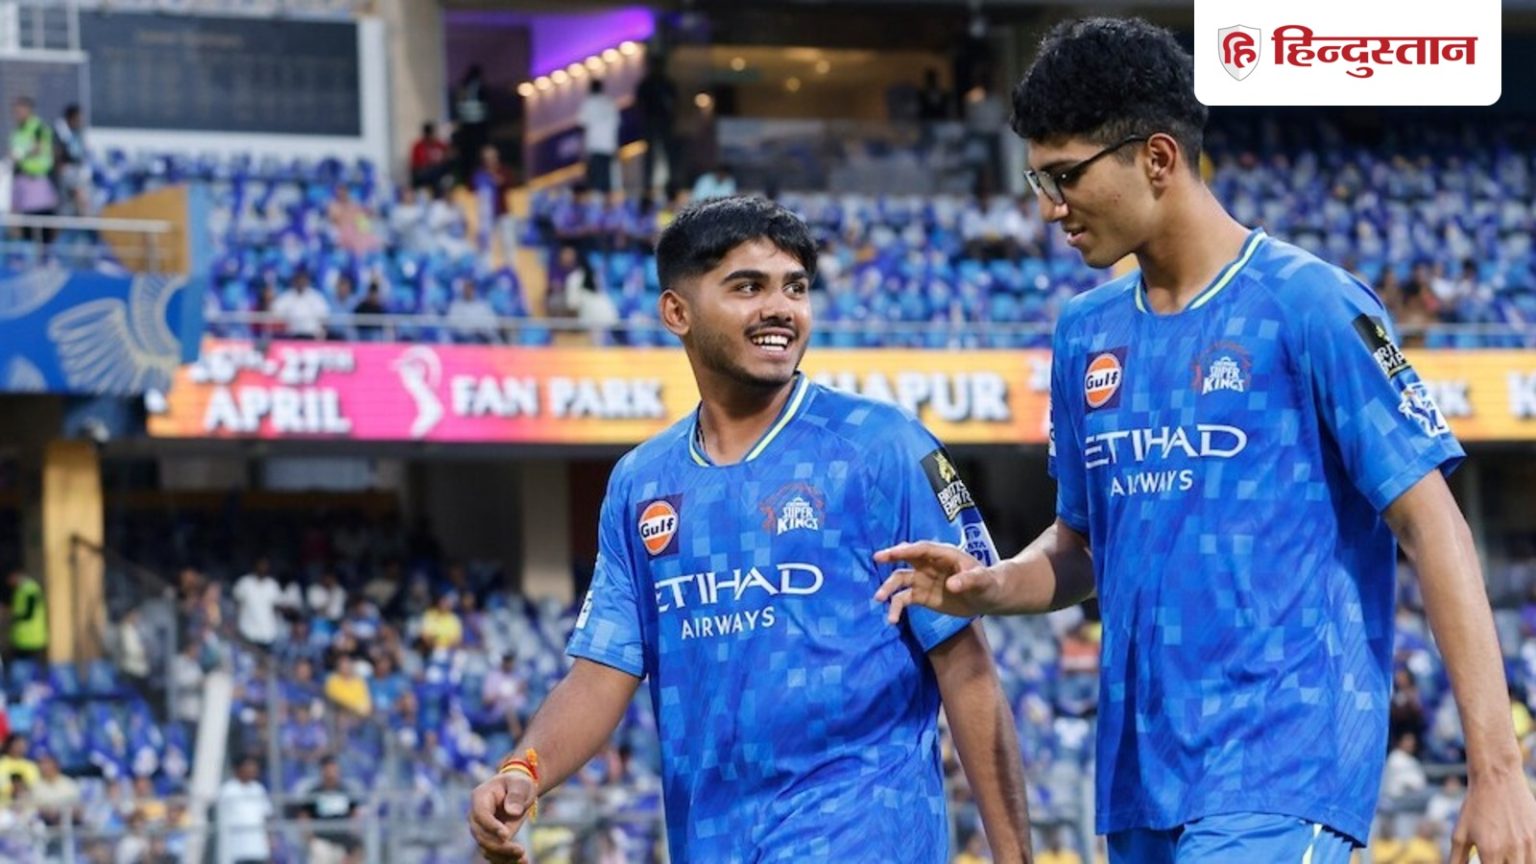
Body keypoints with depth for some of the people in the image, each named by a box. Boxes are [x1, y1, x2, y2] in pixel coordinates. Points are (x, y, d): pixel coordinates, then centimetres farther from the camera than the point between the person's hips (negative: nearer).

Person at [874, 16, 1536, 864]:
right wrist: (991, 587, 0)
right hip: (1141, 777, 7)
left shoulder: (1307, 306, -8)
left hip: (1280, 773, -7)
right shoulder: (1086, 334, 12)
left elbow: (1433, 529, -9)